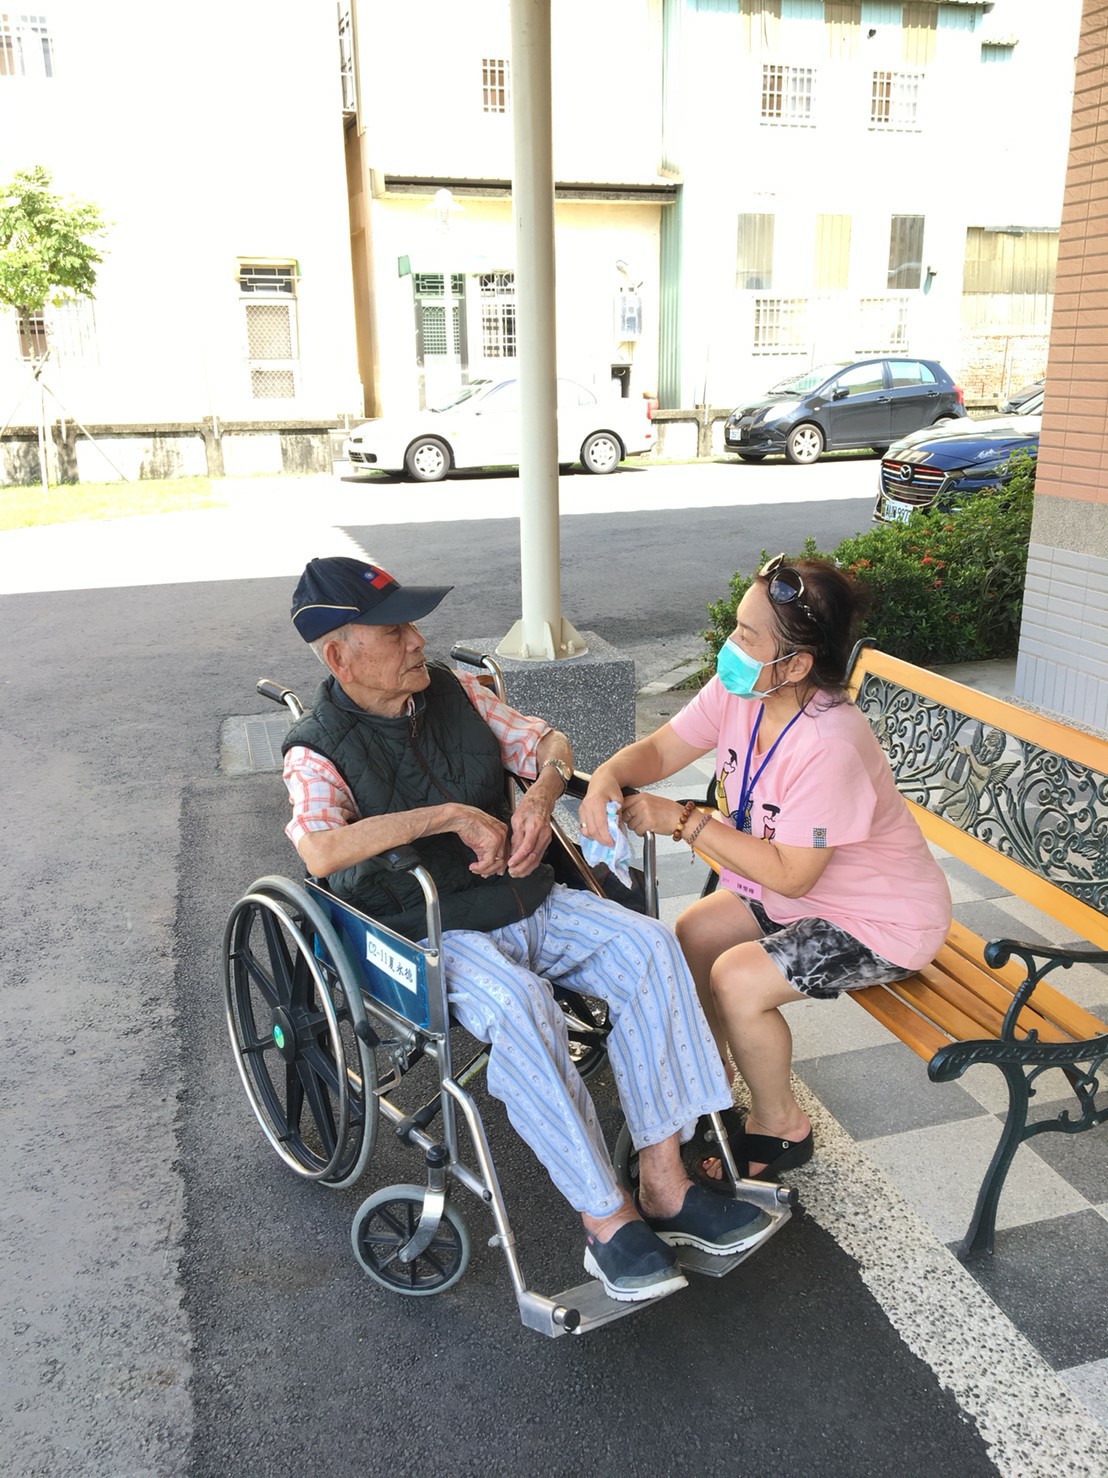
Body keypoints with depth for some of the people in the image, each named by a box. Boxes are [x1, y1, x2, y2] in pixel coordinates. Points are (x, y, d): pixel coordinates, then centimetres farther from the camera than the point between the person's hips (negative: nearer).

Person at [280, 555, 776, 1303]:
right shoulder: (318, 751, -10)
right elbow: (323, 851, -30)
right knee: (518, 1003, -36)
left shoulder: (451, 689, 6)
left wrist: (540, 798, -10)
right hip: (431, 934, -5)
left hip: (526, 899, 6)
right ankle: (606, 1220, -22)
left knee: (647, 946, -18)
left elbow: (547, 742, 14)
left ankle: (664, 1182, -13)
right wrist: (452, 815, -28)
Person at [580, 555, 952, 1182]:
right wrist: (607, 776, -28)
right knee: (693, 933, 7)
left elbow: (789, 875, -30)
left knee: (739, 980, -21)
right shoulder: (737, 692, -14)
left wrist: (684, 820, -29)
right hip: (806, 888, 9)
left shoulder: (829, 746, -37)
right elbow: (659, 751, -6)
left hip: (885, 919, -9)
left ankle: (781, 1126, 7)